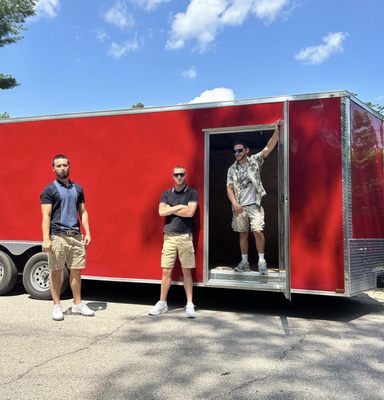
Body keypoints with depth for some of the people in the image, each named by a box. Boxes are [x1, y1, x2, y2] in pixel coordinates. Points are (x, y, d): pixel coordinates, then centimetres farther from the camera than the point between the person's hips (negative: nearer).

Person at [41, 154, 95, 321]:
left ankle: (78, 304, 21)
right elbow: (46, 216, -7)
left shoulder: (77, 188, 13)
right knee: (56, 272, 4)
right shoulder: (49, 190, -1)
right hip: (58, 237, -4)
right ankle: (56, 306, 16)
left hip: (76, 236, 4)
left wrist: (87, 233, 5)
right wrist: (46, 239, -16)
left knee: (76, 270, 9)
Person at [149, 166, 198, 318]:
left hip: (185, 237, -2)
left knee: (187, 271, 3)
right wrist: (180, 207, -6)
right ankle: (162, 303, 16)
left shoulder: (191, 193, 3)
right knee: (166, 271, 6)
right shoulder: (166, 194, 12)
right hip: (169, 236, 2)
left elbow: (190, 212, -11)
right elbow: (161, 211, -2)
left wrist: (170, 209, -4)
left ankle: (190, 305, 9)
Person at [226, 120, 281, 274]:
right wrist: (235, 203, -14)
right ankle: (244, 262, 19)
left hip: (254, 204, -3)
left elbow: (269, 147, -8)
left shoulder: (254, 161, 1)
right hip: (240, 206, 3)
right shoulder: (232, 169, 7)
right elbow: (229, 188, 2)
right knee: (243, 234, 9)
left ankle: (261, 261, 1)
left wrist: (277, 129, -18)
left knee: (258, 232, -13)